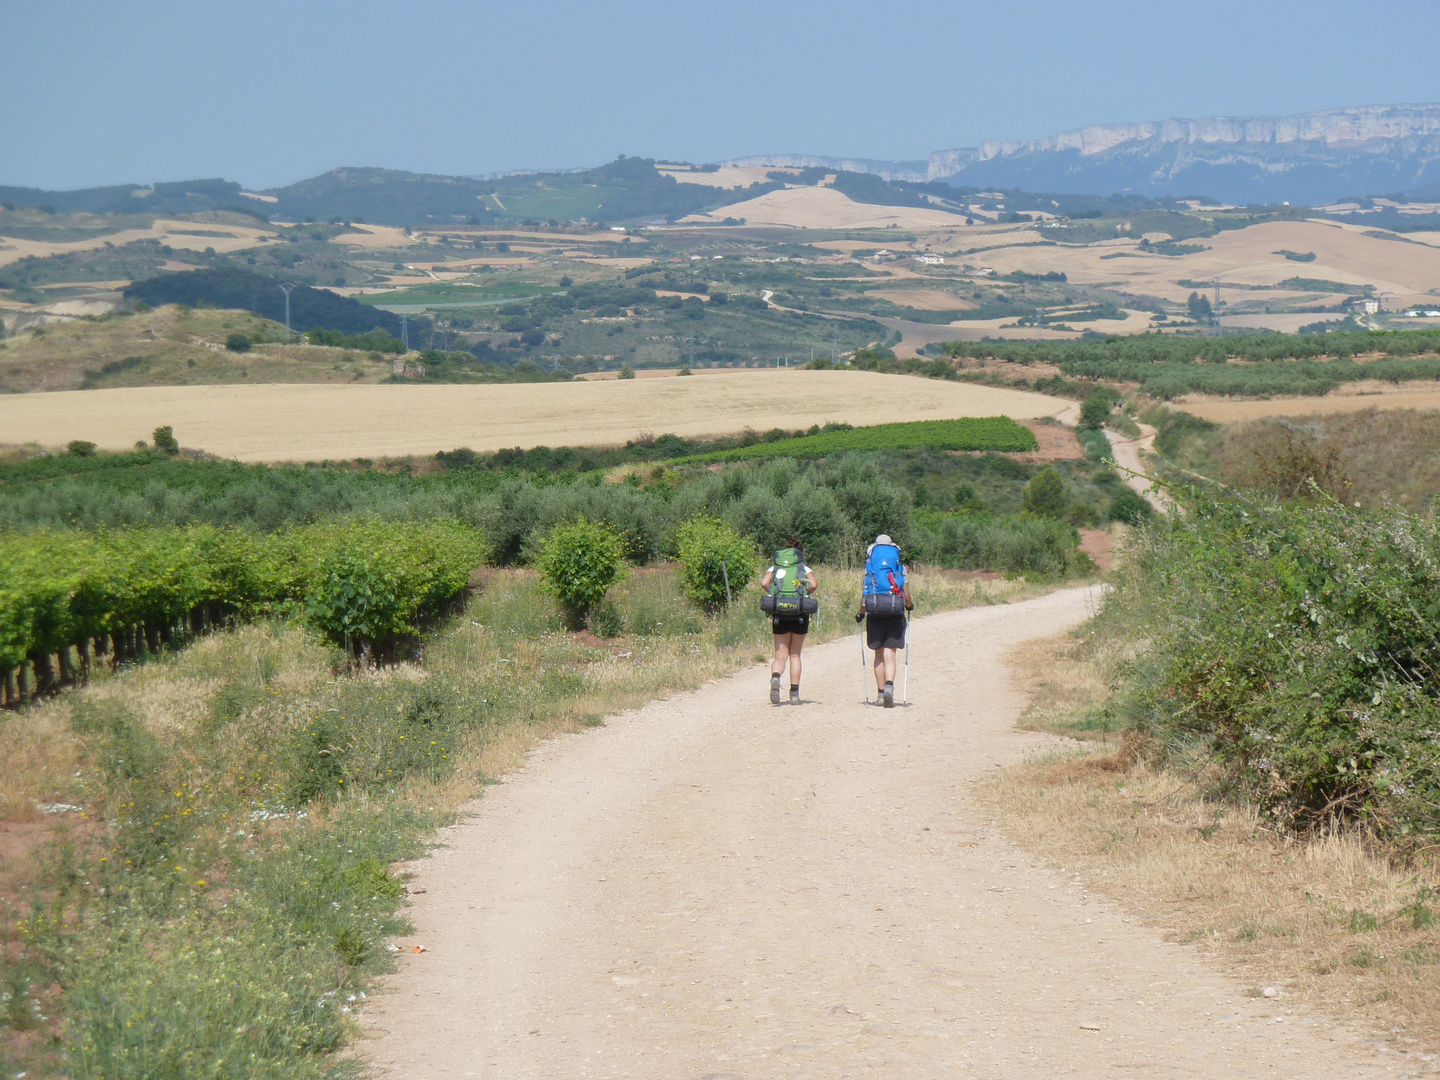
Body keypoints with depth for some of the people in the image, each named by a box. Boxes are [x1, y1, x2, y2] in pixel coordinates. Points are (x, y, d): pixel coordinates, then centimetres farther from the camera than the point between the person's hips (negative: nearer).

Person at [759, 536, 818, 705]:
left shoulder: (775, 568, 9)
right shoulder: (805, 569, 7)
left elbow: (764, 583, -8)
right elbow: (814, 585, -11)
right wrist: (806, 595, 7)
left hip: (780, 613, 0)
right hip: (800, 613, 0)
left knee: (781, 655, 2)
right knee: (795, 654, 11)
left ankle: (775, 677, -30)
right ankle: (794, 693, 9)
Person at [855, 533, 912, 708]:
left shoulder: (869, 568, 3)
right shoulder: (901, 568, 4)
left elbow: (864, 595, -1)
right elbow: (906, 597, 4)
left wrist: (861, 613, 16)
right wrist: (910, 605, 27)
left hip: (875, 615, 1)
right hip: (895, 615, -1)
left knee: (879, 655, 14)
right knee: (889, 655, -4)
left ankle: (881, 692, 17)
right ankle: (889, 686, -26)